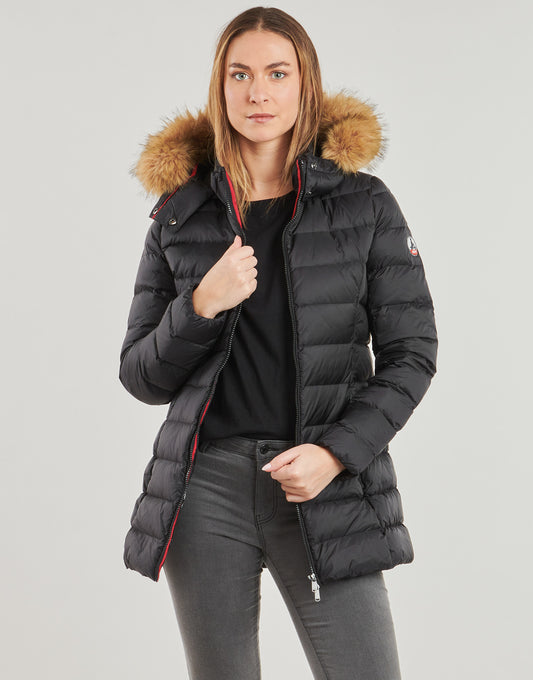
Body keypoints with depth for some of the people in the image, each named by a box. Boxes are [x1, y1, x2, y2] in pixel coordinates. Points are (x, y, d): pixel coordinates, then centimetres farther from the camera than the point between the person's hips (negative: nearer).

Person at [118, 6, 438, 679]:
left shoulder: (364, 203, 2)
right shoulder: (180, 214, 6)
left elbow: (411, 353, 2)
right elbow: (141, 377, 6)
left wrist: (337, 451, -11)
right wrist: (203, 305, -12)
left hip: (327, 490, -1)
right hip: (206, 488, 2)